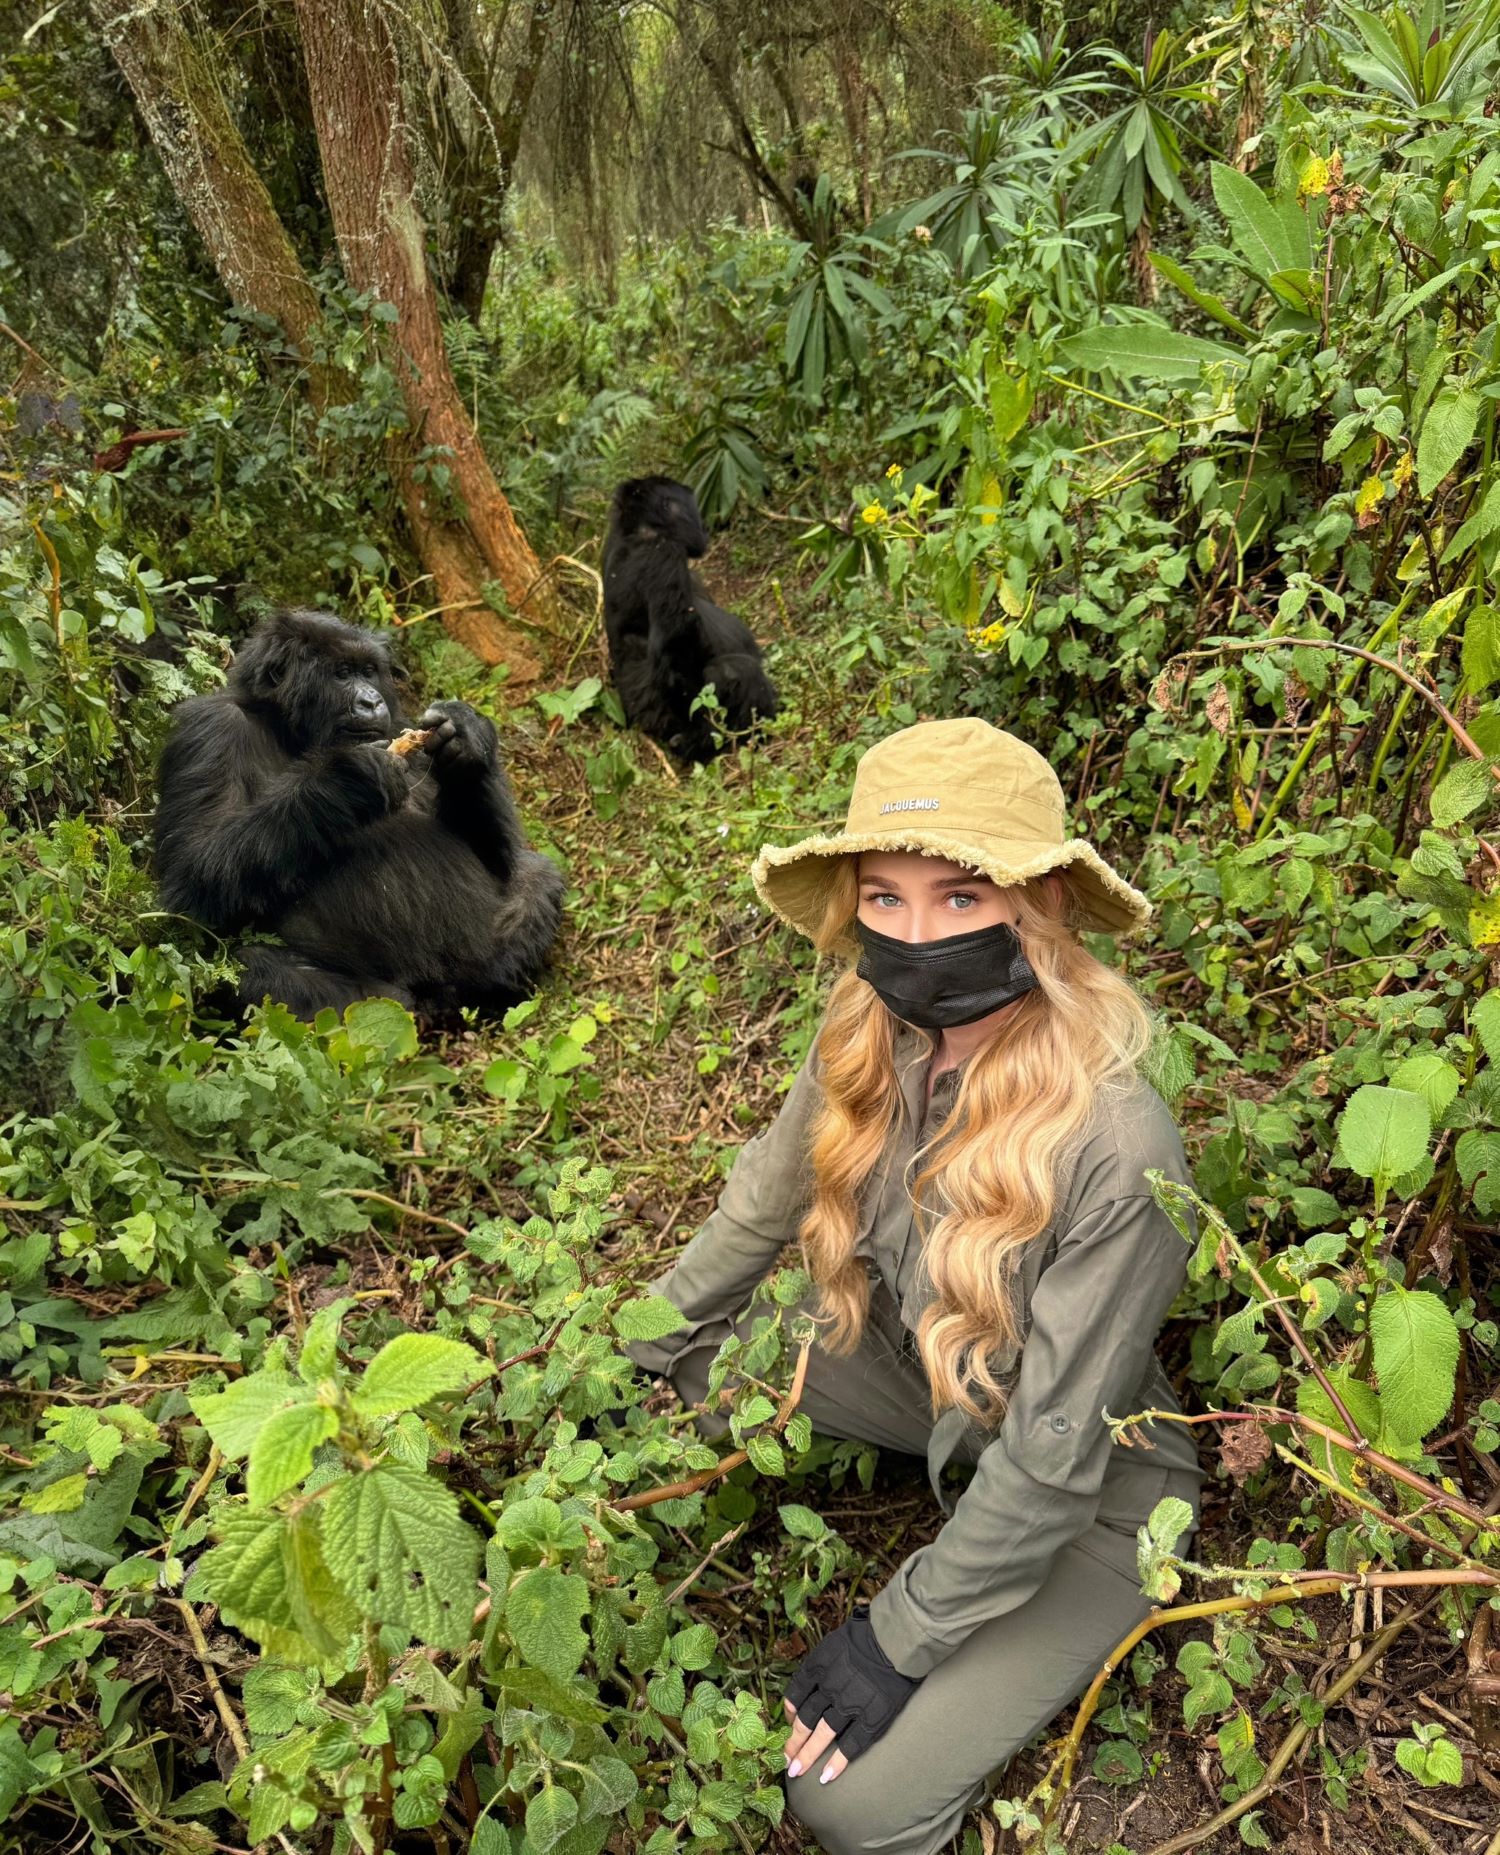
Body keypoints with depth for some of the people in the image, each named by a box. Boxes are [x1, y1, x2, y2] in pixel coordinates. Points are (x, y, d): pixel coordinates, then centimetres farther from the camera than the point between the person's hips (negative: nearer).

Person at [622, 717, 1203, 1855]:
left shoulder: (1117, 1150, -37)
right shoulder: (871, 1042, -19)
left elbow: (1055, 1457, -27)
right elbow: (764, 1205, -1)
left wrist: (899, 1640, -18)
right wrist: (633, 1359, 5)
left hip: (1088, 1496, -5)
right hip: (920, 1371, 6)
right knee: (691, 1350, -4)